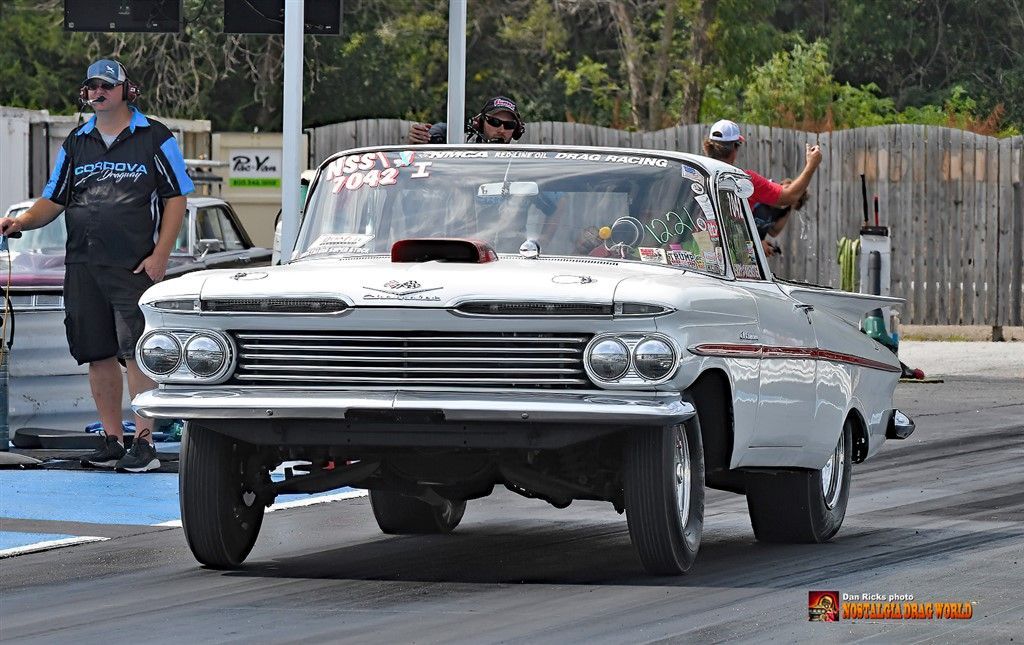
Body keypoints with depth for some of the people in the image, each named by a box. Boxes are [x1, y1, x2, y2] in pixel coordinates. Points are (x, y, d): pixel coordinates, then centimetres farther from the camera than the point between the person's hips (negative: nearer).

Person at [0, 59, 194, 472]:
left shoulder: (154, 139, 2)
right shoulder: (76, 143, 15)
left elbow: (176, 198, 0)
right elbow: (53, 200, 18)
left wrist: (159, 256, -9)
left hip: (135, 266, -5)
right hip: (83, 266, 5)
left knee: (137, 352, -11)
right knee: (98, 355, 6)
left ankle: (144, 442, -12)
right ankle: (112, 440, 12)